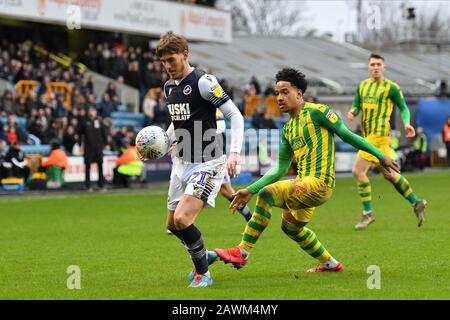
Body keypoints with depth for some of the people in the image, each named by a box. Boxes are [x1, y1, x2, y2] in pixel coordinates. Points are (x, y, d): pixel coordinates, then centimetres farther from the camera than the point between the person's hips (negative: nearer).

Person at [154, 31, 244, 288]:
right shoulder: (169, 87, 9)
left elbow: (235, 115, -15)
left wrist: (235, 153, -25)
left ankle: (203, 275, -5)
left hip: (208, 163, -8)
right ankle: (204, 256, 39)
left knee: (182, 219, -21)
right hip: (183, 163, 8)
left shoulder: (203, 82, -14)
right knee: (172, 225, 13)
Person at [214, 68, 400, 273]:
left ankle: (242, 252, -23)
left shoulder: (316, 112, -4)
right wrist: (250, 191, 13)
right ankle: (330, 264, 41)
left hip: (319, 182, -10)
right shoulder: (288, 130, 18)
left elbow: (347, 135, -2)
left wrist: (381, 156, 0)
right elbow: (279, 169, 20)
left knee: (267, 194, -24)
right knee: (290, 226, 26)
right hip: (304, 184, 10)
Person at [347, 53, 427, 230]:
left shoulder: (391, 87, -3)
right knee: (388, 173, 13)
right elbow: (356, 106, 17)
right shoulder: (362, 85, 14)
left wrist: (406, 123, -16)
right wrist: (352, 112, -6)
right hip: (368, 134, 7)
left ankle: (368, 213, -6)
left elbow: (403, 108, 2)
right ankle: (416, 203, 25)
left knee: (358, 170, -14)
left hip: (379, 133, -7)